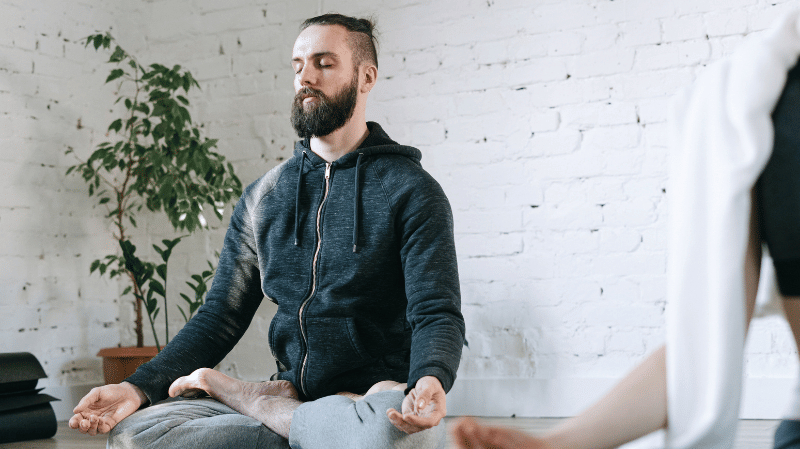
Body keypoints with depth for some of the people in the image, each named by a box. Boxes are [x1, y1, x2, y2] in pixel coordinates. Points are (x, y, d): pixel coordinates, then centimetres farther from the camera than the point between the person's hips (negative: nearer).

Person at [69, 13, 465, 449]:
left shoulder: (410, 189, -2)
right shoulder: (263, 198, 13)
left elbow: (438, 314, -11)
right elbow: (220, 317, 12)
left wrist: (429, 382, -35)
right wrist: (138, 387, -4)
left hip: (382, 400, -3)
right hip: (293, 391, 4)